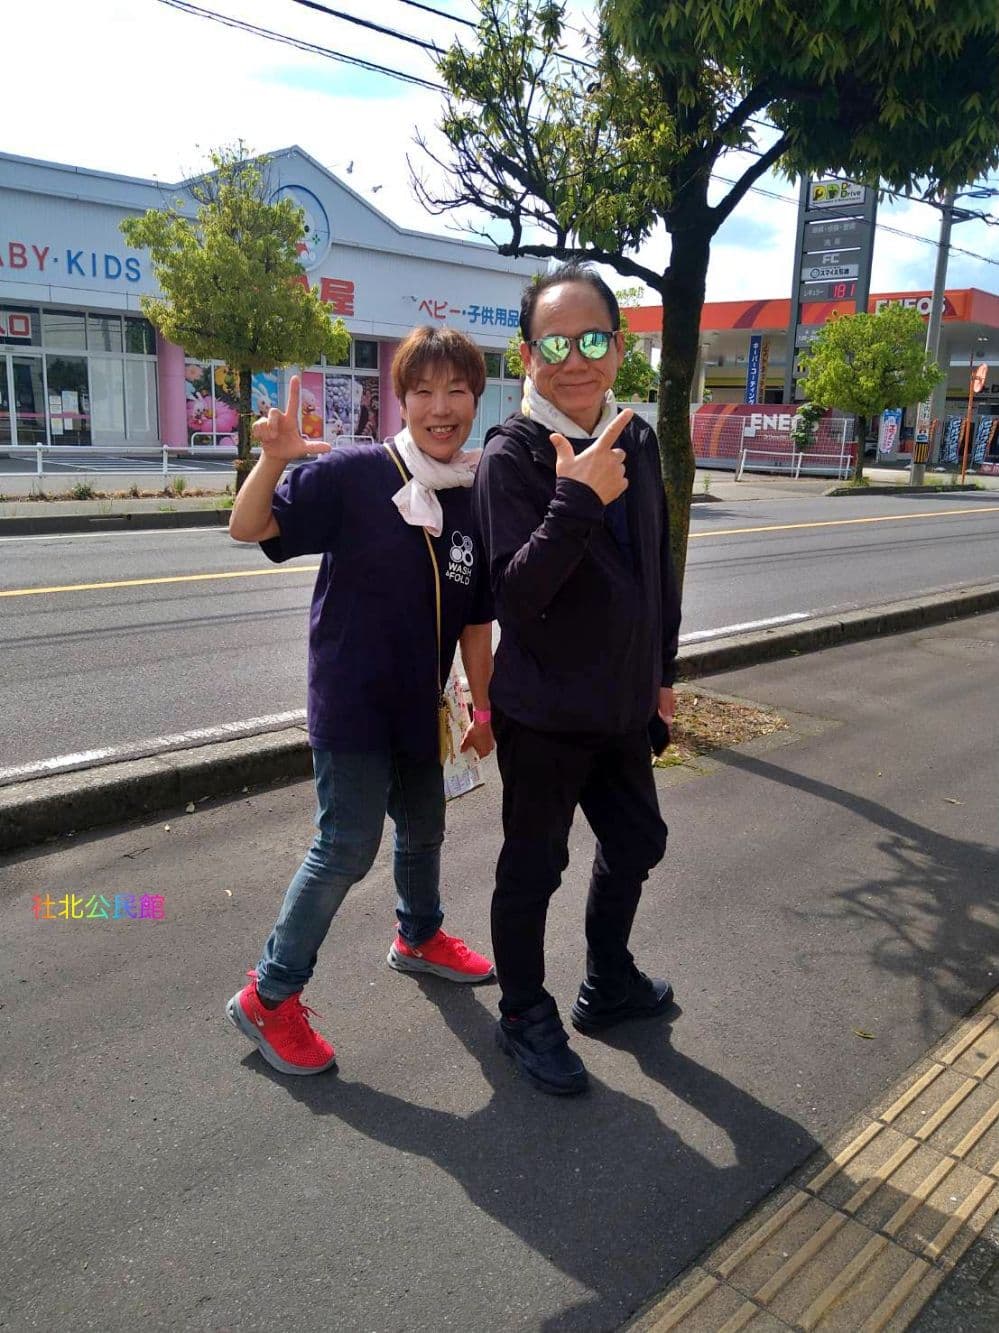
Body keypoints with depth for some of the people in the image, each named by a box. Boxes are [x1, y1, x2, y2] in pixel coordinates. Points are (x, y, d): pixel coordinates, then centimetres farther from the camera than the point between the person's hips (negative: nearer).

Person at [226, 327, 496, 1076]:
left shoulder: (477, 500, 0)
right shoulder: (352, 474, -14)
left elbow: (476, 618, 6)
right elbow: (249, 528, -17)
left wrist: (483, 707, 9)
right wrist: (273, 458, -36)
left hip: (419, 704, 6)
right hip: (351, 699, -6)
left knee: (424, 827, 22)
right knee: (348, 847, -4)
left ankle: (420, 937, 49)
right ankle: (270, 996, 15)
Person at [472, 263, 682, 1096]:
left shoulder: (638, 440, 3)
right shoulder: (512, 454, -16)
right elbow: (516, 593, -24)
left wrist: (663, 668, 16)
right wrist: (577, 500, -34)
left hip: (623, 704, 7)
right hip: (545, 711, -7)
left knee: (636, 843, 21)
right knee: (534, 867, 10)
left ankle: (608, 986, 46)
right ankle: (526, 1017, 33)